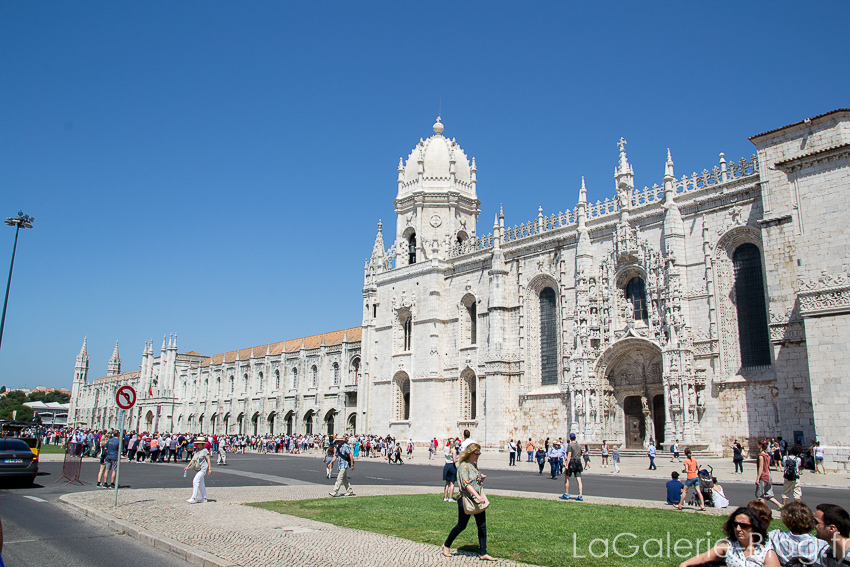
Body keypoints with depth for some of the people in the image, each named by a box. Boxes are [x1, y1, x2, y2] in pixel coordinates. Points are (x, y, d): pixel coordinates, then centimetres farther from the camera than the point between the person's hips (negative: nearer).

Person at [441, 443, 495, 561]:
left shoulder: (474, 465, 11)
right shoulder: (464, 466, -14)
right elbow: (466, 484, -24)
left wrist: (482, 478, 1)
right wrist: (478, 497, -32)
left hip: (478, 499, 7)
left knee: (482, 525, 3)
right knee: (461, 526, 4)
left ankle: (483, 553, 10)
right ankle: (446, 545, 25)